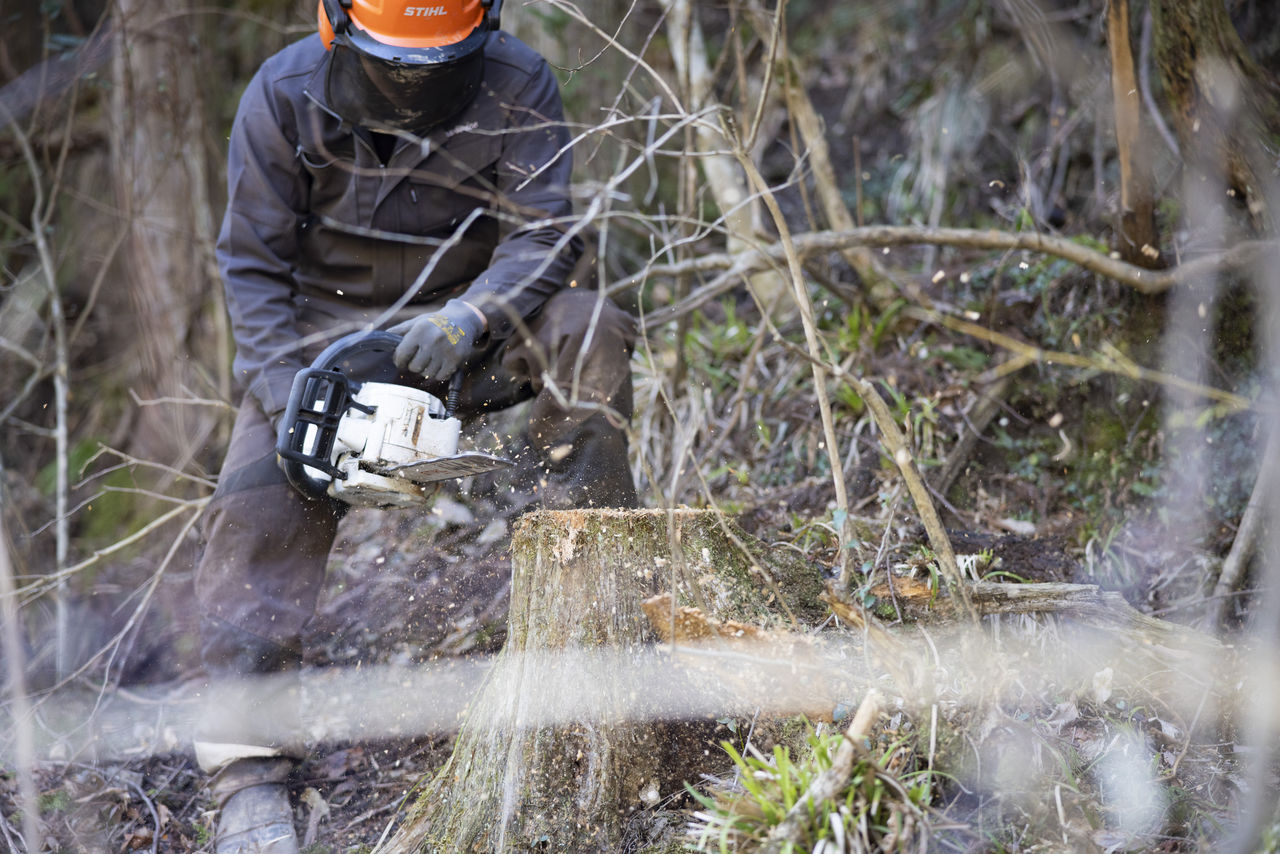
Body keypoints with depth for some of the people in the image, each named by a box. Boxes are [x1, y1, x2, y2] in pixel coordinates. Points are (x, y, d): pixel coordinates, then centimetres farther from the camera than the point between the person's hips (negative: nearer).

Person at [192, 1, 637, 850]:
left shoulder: (517, 88, -14)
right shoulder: (285, 95, -12)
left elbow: (544, 236, -18)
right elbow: (253, 266, -9)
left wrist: (474, 315, -38)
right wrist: (285, 397, -22)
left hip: (464, 316, 0)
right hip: (324, 329, 0)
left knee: (583, 325, -28)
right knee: (261, 509, -18)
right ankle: (250, 777, -19)